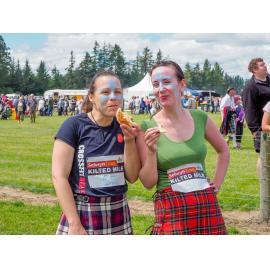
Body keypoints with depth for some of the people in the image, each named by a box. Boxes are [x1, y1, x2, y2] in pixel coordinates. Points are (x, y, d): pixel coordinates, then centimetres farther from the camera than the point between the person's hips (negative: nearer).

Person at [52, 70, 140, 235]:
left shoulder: (124, 128, 3)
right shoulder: (74, 125, -9)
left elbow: (132, 177, 3)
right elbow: (59, 176, -11)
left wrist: (129, 140, -11)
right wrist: (75, 225, -15)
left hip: (118, 214, 4)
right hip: (81, 213, -4)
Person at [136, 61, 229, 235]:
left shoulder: (200, 118, 3)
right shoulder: (147, 128, -5)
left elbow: (224, 150, 21)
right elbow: (148, 183, -5)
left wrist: (218, 182, 11)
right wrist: (151, 151, -18)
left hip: (207, 205, 3)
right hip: (171, 210, -3)